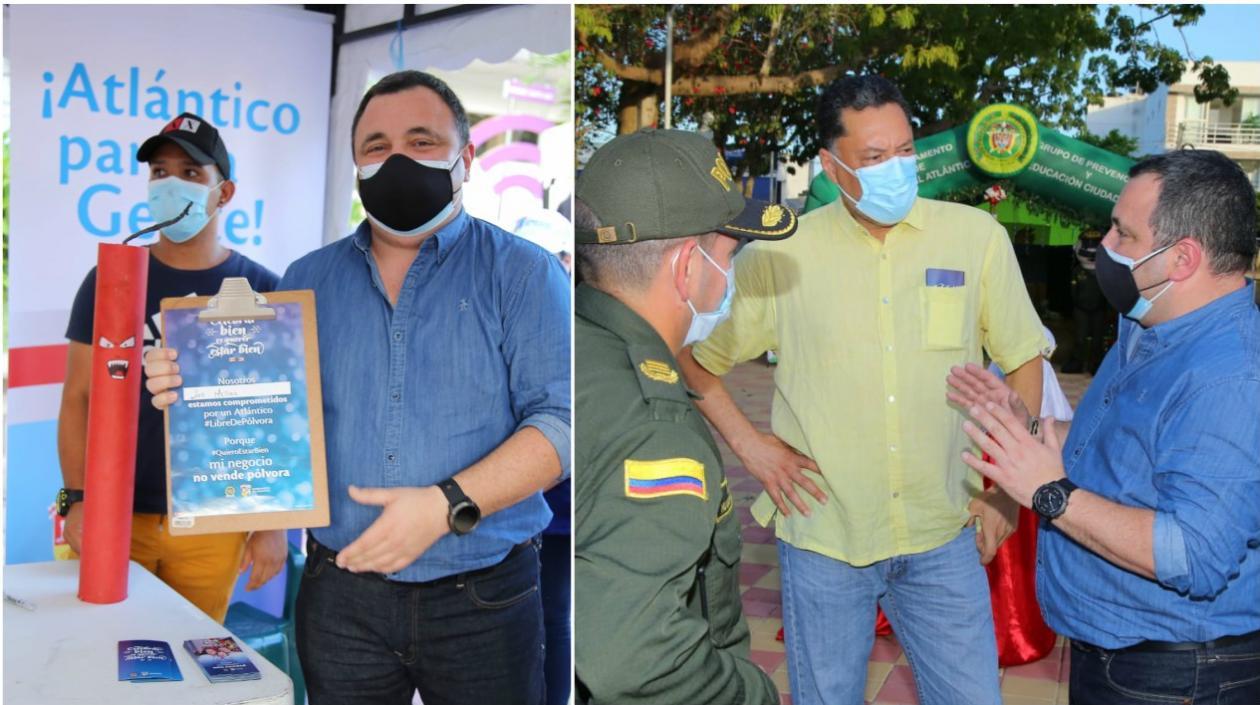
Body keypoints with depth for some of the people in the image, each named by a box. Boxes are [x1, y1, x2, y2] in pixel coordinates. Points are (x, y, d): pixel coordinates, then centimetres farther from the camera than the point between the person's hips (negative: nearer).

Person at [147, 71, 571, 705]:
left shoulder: (524, 273, -4)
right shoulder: (308, 281, 9)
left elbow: (560, 417, -13)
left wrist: (447, 505, -23)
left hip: (482, 602, -2)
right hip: (339, 596, 3)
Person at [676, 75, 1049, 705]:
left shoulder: (977, 236, -2)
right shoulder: (781, 255, -6)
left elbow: (1023, 361, 9)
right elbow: (689, 351, 5)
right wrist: (747, 441, -4)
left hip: (943, 536, 1)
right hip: (823, 534, -1)